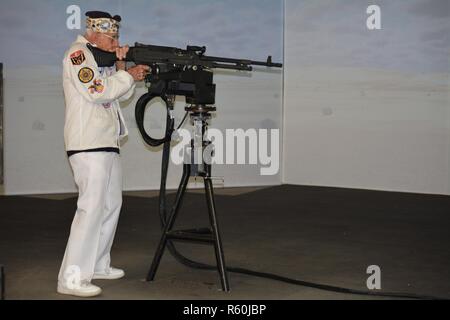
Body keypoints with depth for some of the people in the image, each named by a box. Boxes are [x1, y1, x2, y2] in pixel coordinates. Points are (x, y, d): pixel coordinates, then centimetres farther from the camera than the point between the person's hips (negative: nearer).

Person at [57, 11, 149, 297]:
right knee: (92, 207, -14)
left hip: (108, 144, 10)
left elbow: (123, 94, 16)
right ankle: (72, 278, -12)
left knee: (112, 204, 15)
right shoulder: (78, 53, -7)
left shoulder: (102, 58, 20)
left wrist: (121, 67, 2)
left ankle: (97, 265, 25)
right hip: (88, 146, -10)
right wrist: (128, 75, -11)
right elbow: (95, 91, -20)